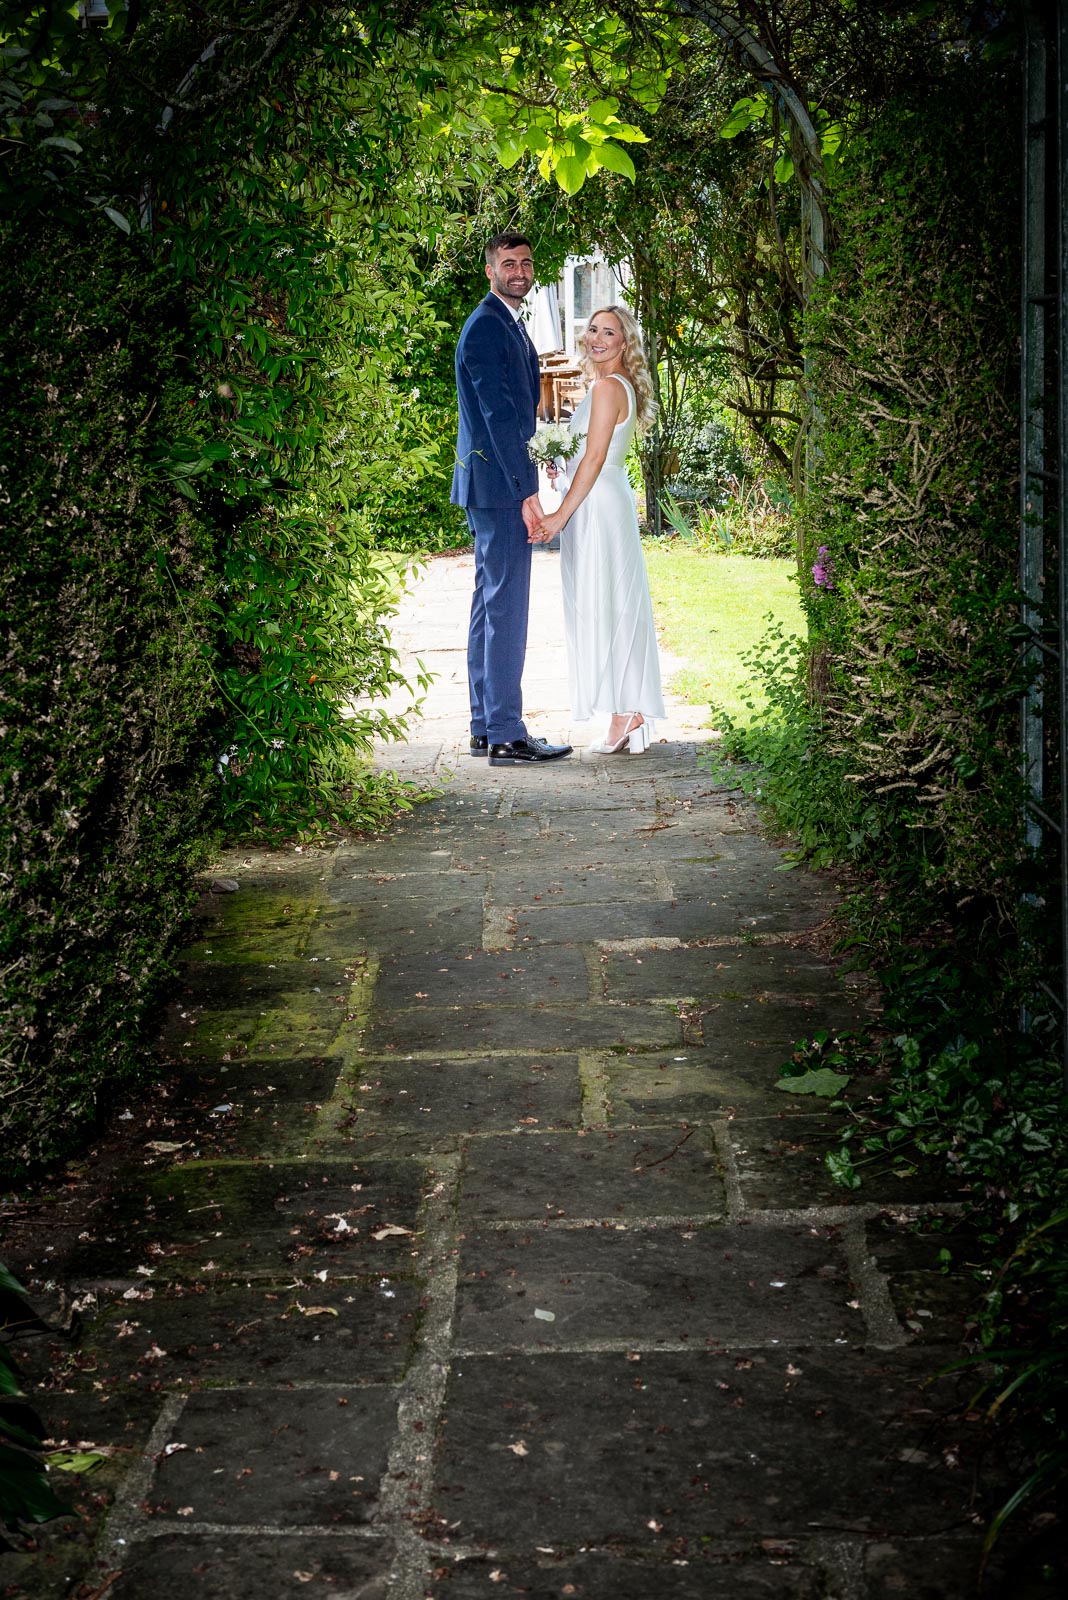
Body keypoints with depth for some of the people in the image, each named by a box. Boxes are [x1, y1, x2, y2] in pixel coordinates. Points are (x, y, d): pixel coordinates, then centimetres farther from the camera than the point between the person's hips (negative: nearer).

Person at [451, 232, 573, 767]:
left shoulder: (508, 324, 20)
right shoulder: (485, 326, -13)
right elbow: (497, 413, -19)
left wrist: (529, 477, 20)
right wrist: (526, 490, -21)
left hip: (496, 489, 11)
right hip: (500, 486, -11)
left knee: (490, 605, 12)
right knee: (507, 607, -10)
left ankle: (485, 727, 19)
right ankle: (505, 736, -8)